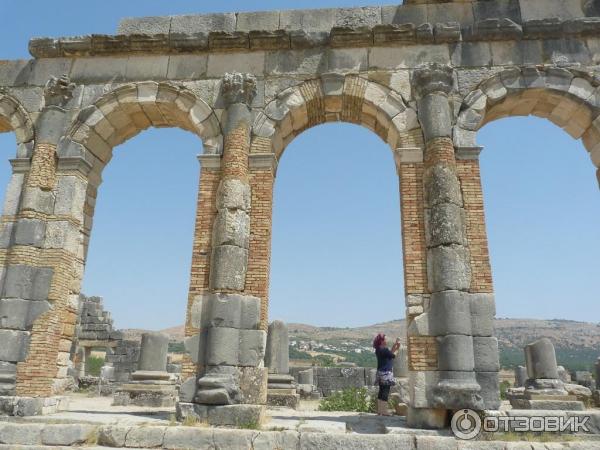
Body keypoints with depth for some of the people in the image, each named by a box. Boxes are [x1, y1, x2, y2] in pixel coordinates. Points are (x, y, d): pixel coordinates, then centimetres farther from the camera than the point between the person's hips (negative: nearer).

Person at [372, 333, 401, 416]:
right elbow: (393, 355, -6)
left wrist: (395, 345, 14)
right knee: (385, 391, -5)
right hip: (386, 373, -9)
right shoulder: (384, 350, -18)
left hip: (381, 373, 9)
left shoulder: (378, 350, 11)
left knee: (381, 391, 13)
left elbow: (390, 353, 14)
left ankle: (380, 410, 17)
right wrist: (397, 349, 10)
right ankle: (384, 411, -2)